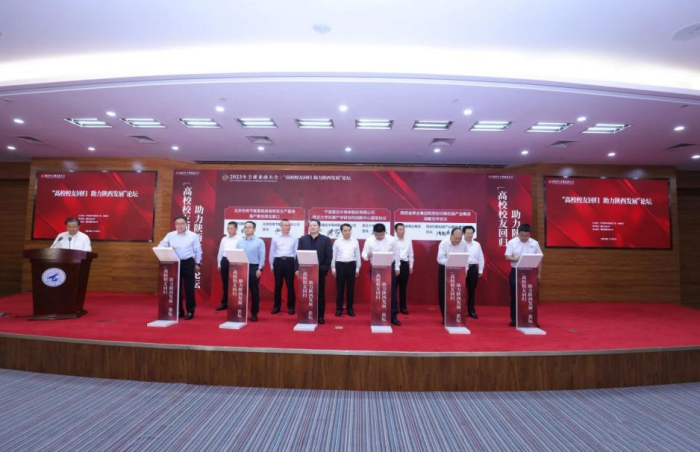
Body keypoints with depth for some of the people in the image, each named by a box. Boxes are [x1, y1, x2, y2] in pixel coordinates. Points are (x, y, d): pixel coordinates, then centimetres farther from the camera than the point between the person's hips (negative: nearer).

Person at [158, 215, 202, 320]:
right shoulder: (170, 235, 6)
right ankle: (179, 310, 19)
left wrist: (197, 264, 2)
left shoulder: (193, 236, 1)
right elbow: (160, 246, 5)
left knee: (189, 288, 0)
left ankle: (190, 311, 10)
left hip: (188, 263, -2)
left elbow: (198, 251, 4)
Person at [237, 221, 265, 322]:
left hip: (254, 268, -3)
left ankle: (254, 314, 11)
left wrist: (259, 269, -12)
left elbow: (262, 256, -4)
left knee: (254, 291, 3)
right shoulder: (240, 242, 12)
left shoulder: (259, 241, 0)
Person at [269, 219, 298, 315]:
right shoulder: (275, 238, 7)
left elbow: (296, 252, 4)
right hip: (278, 262, 1)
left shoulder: (294, 238, 5)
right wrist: (271, 265, 9)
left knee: (290, 285, 3)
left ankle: (291, 307, 13)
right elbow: (272, 252, 10)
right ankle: (276, 306, 18)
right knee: (278, 285, 8)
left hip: (289, 262, -1)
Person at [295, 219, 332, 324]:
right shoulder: (302, 239, 8)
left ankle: (320, 316, 15)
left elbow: (329, 256, -2)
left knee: (320, 294, 5)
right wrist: (297, 269, -4)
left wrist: (325, 269, -11)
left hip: (320, 271, -1)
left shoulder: (326, 240, 2)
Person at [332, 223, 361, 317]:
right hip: (340, 265, -1)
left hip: (351, 265, 1)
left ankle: (350, 309, 17)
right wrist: (333, 268, 3)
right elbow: (334, 255, 5)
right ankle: (339, 309, 13)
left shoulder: (355, 241, 5)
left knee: (351, 288, 6)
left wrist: (357, 268, 5)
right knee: (340, 288, 4)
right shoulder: (337, 242, 3)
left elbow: (357, 255, 7)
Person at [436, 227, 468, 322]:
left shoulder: (464, 244, -6)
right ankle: (445, 316, 10)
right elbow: (440, 259, -22)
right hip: (445, 269, -2)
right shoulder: (444, 243, -16)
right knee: (443, 293, 0)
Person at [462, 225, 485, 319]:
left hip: (473, 268, 3)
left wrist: (480, 271, 8)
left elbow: (481, 258, 12)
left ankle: (471, 311, 18)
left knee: (472, 290, 9)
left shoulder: (477, 244, 9)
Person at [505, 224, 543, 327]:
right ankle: (514, 319, 11)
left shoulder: (535, 243, 2)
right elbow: (507, 257, -9)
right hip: (515, 272, -2)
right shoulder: (512, 242, -4)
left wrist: (539, 273, 4)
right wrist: (517, 259, -27)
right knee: (515, 296, 2)